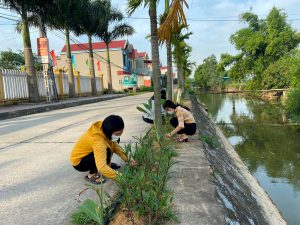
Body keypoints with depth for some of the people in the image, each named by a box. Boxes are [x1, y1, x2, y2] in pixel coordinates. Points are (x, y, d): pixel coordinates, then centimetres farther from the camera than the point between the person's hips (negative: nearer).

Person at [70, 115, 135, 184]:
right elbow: (102, 167, -45)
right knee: (106, 152, -33)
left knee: (115, 140, -2)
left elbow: (114, 144, -1)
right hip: (78, 161, -8)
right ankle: (91, 175, -11)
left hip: (88, 153, 8)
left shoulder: (104, 129, -15)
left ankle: (107, 163, 13)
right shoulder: (98, 140, -38)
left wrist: (126, 158, -12)